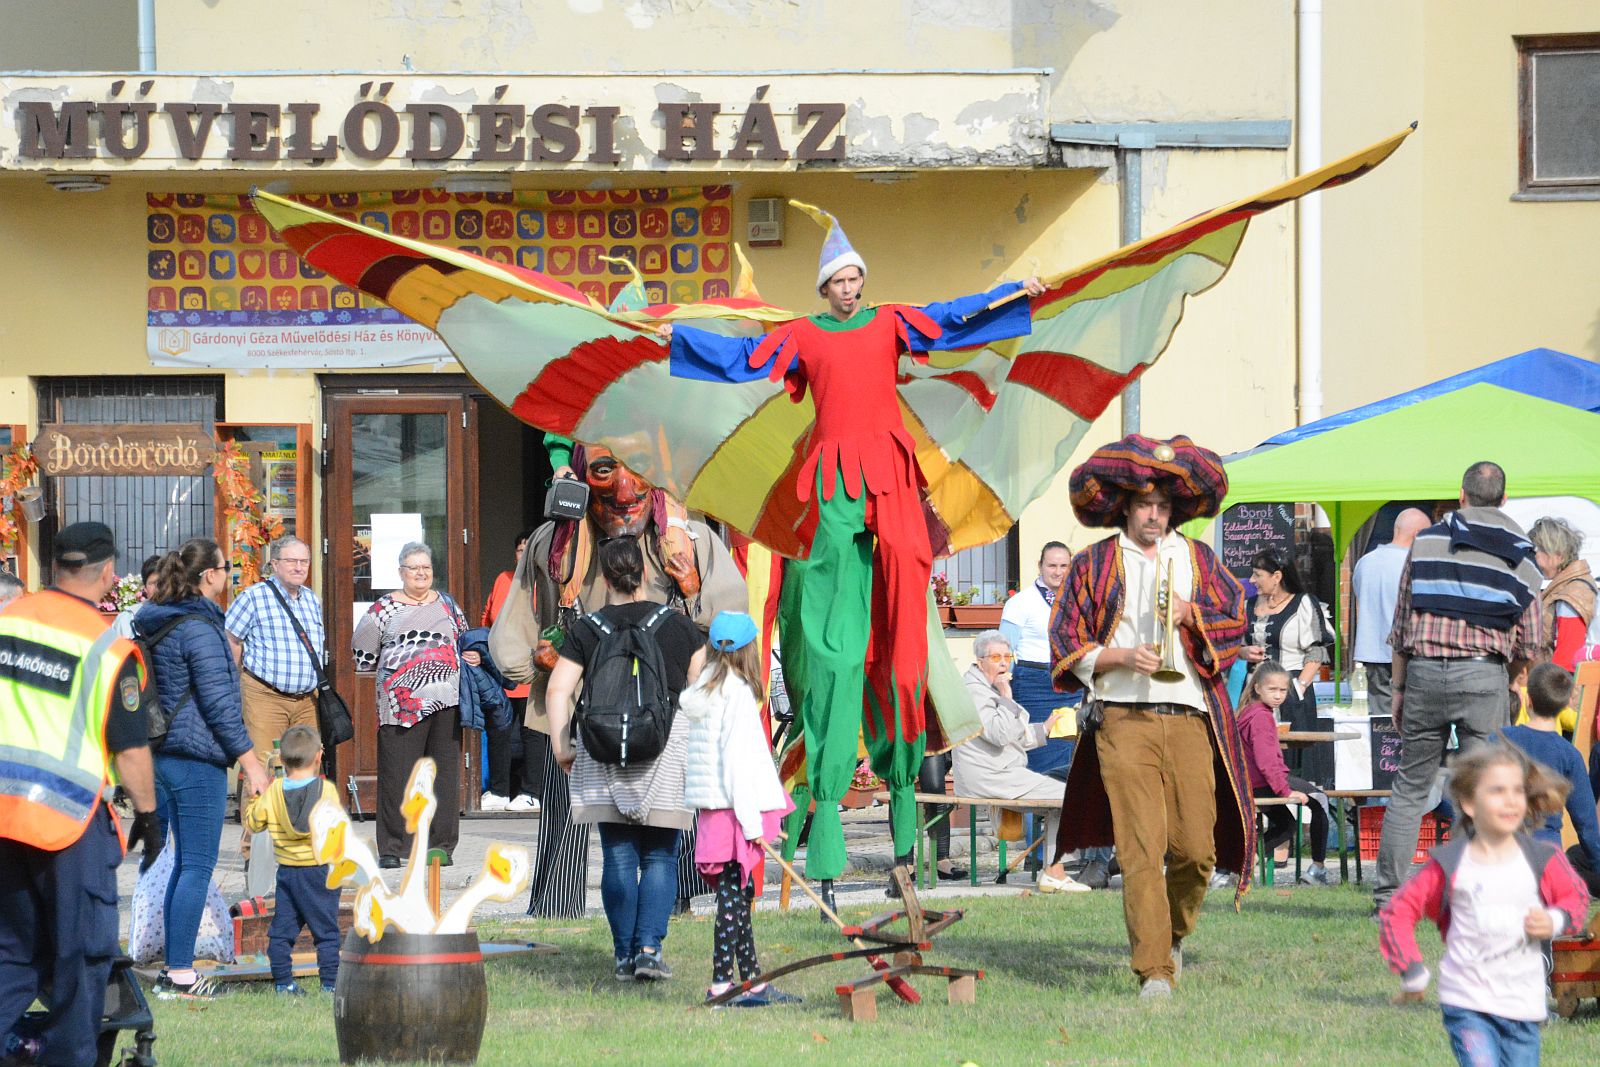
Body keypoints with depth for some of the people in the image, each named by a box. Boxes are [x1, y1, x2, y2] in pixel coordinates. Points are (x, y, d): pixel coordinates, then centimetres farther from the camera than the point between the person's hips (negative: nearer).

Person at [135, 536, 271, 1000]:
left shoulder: (155, 621, 12)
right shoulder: (199, 627, -16)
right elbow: (218, 702, -17)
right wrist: (250, 762, -13)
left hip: (165, 752, 9)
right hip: (198, 757, -9)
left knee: (185, 862, 16)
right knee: (198, 866, -5)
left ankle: (175, 970, 18)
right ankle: (179, 976, -6)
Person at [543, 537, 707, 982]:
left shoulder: (586, 630, 3)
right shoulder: (678, 625, 4)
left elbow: (557, 690, -4)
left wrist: (561, 745, 0)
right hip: (667, 742, -1)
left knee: (618, 857, 5)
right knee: (660, 856, 4)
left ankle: (624, 956, 7)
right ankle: (649, 947, -8)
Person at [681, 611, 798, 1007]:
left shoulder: (697, 694, 11)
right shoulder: (737, 693, -12)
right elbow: (736, 759, -16)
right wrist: (752, 822, -15)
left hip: (710, 808, 8)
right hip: (734, 808, -8)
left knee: (739, 894, 14)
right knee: (733, 894, -4)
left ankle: (752, 980, 19)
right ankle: (721, 983, -5)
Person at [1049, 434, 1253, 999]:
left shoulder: (1198, 560, 17)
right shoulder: (1094, 565, 10)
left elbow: (1235, 621, 10)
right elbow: (1067, 647, 6)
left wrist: (1191, 614, -8)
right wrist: (1122, 657, -10)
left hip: (1190, 719, 2)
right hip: (1124, 721, -2)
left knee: (1197, 847, -2)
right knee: (1141, 847, -11)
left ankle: (1175, 931, 28)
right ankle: (1154, 969, -12)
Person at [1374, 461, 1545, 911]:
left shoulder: (1428, 541, 7)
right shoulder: (1521, 555, 6)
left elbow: (1401, 621, 6)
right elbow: (1531, 641, 2)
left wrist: (1398, 688, 12)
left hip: (1424, 671, 1)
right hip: (1484, 673, -1)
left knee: (1410, 787, 8)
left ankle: (1389, 894, 7)